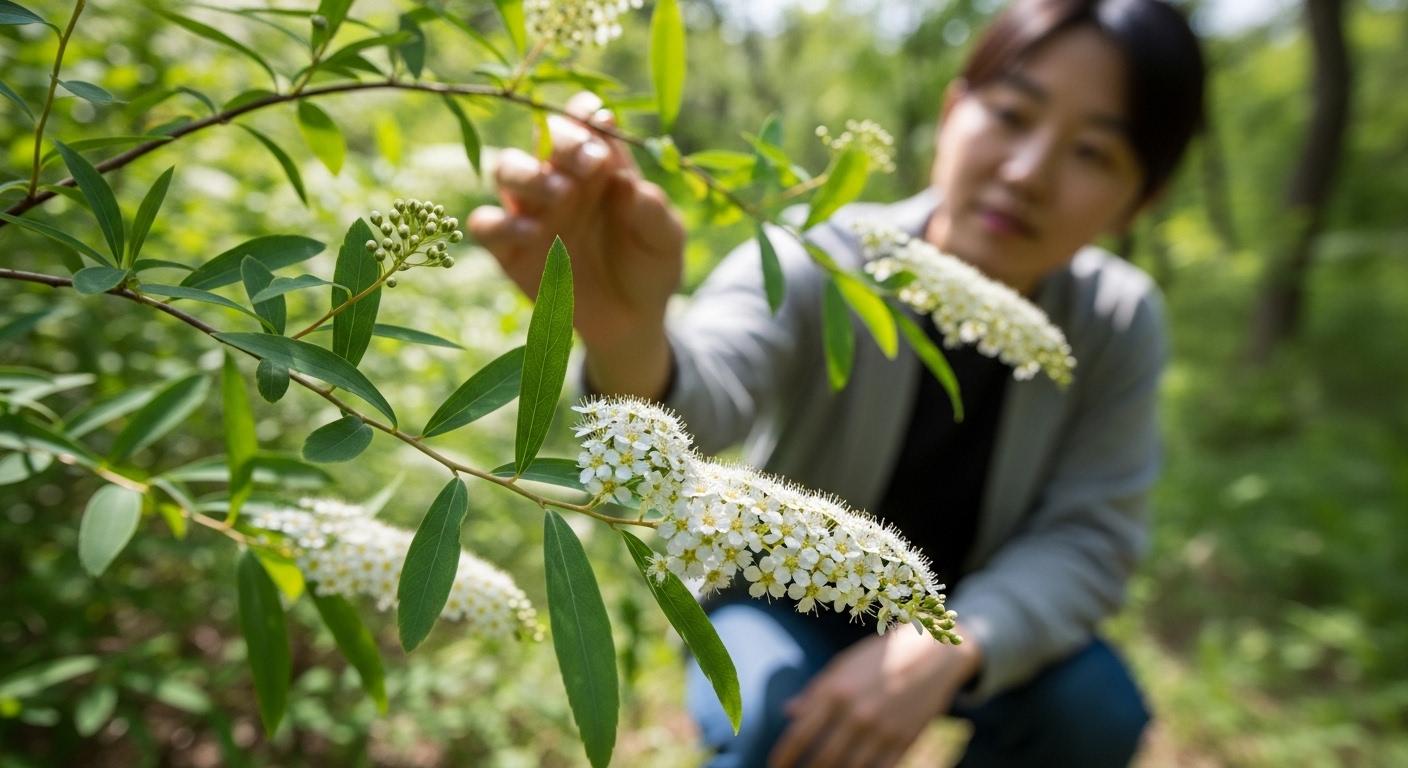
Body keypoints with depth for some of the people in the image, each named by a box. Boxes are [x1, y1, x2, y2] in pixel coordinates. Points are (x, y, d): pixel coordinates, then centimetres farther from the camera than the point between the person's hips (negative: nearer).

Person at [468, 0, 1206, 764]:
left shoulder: (1119, 324, -17)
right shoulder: (814, 265, -27)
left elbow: (1088, 538, -17)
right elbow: (706, 391, -47)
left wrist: (952, 645, -36)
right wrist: (627, 340, -71)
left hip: (965, 612, 3)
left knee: (1093, 704, -22)